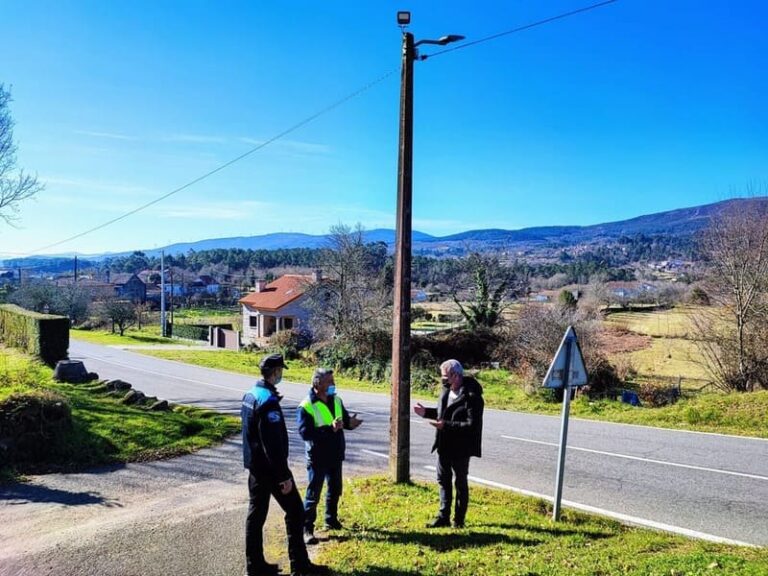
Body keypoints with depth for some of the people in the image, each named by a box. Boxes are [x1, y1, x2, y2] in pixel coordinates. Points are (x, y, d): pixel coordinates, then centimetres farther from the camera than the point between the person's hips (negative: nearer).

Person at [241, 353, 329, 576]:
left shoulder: (250, 394, 6)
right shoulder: (268, 401, -23)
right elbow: (273, 443, -25)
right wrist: (284, 475, -22)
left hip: (255, 465, 9)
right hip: (270, 467, -9)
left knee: (256, 512, 13)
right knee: (294, 510, 2)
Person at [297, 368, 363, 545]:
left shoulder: (336, 400, 3)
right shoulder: (306, 406, -20)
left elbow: (344, 419, 13)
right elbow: (305, 432, -27)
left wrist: (349, 423, -12)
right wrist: (330, 429, -34)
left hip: (336, 456, 7)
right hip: (317, 458, -7)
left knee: (335, 490, 20)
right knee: (313, 494, 1)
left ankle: (331, 520, 38)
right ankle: (307, 529, 14)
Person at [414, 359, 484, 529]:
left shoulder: (471, 396, -22)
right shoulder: (446, 390, 4)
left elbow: (472, 424, -26)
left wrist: (446, 425, -30)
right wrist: (426, 412, 4)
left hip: (460, 447, -8)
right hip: (444, 445, 8)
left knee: (461, 483, 8)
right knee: (443, 480, 16)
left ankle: (459, 520, 22)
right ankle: (443, 516, 29)